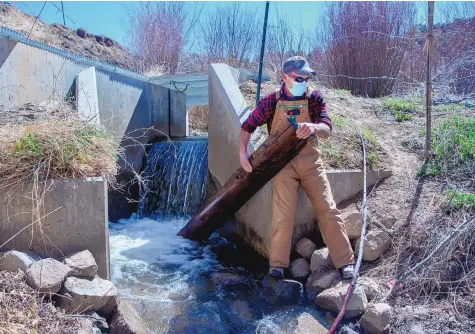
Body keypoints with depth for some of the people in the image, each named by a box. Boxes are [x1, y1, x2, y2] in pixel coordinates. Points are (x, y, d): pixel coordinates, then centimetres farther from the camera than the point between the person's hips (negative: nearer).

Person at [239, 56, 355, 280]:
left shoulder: (314, 98, 0)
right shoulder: (272, 101, -3)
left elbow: (327, 130, -8)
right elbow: (248, 126, 4)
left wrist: (313, 127, -31)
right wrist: (243, 152, -9)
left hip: (310, 161, 2)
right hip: (283, 163, -1)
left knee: (327, 209, -2)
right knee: (282, 213, -8)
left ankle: (345, 262, 6)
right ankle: (277, 265, 4)